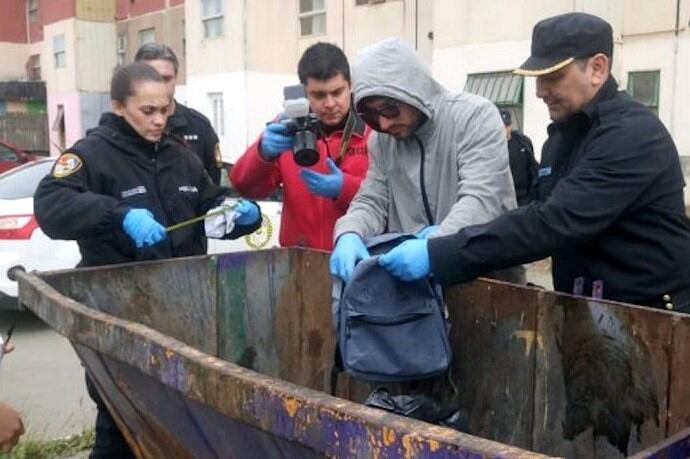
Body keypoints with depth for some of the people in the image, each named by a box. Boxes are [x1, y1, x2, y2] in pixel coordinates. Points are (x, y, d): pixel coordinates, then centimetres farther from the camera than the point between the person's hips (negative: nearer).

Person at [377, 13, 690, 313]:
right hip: (585, 309, 7)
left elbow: (556, 222, -30)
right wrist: (447, 238, -5)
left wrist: (438, 255, -34)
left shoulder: (632, 134, -20)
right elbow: (542, 212, 10)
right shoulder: (565, 131, 7)